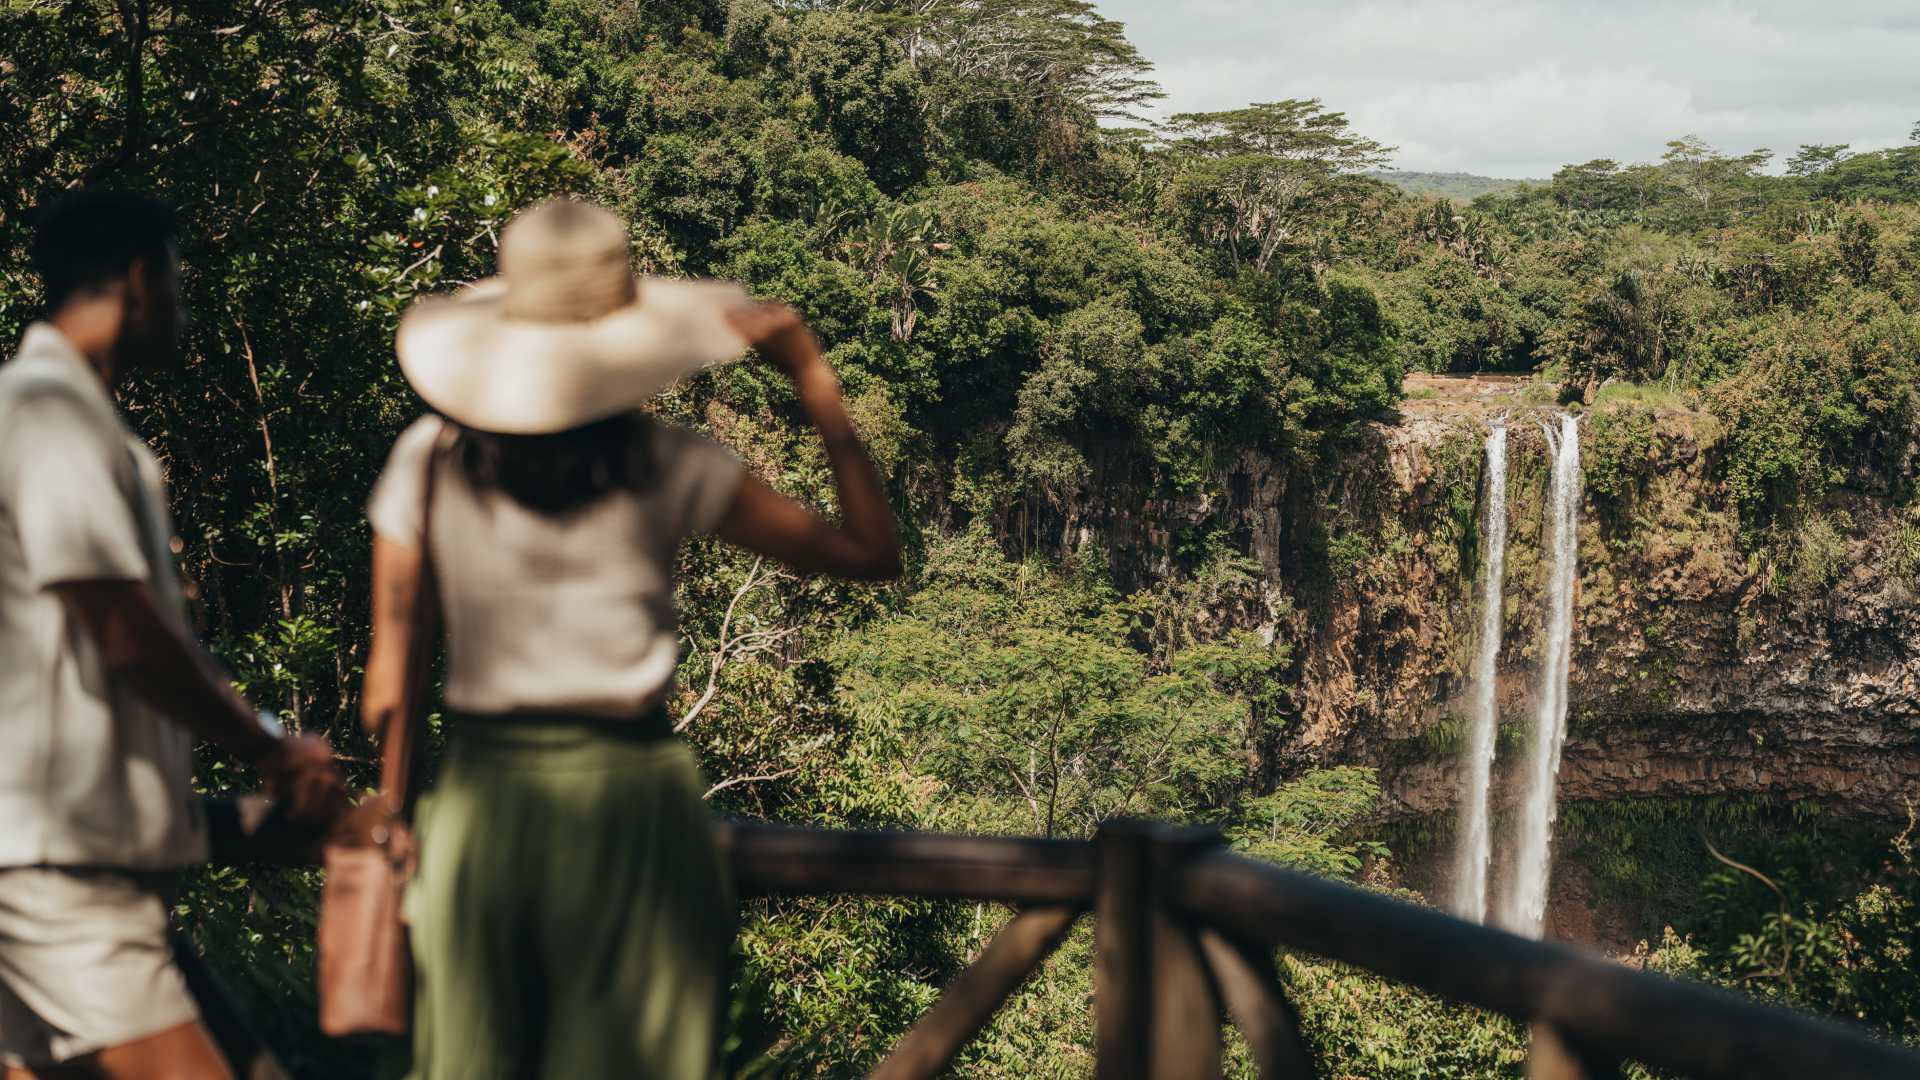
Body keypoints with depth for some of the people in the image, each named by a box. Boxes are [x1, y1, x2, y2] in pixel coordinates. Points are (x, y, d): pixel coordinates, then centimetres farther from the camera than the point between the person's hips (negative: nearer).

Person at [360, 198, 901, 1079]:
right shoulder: (666, 470, -7)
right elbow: (871, 552, -3)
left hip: (480, 793, 2)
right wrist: (816, 385, -1)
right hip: (628, 792, -2)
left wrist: (400, 814, 11)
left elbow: (389, 677, 0)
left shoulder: (428, 460, -1)